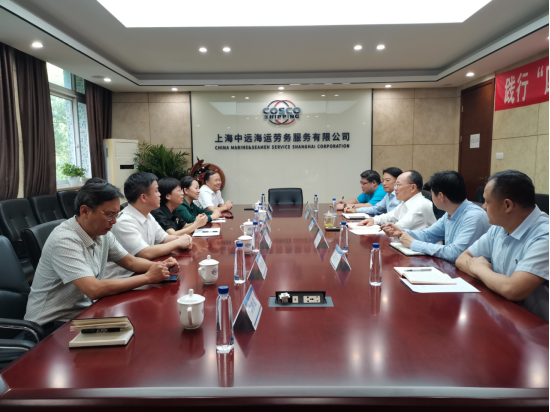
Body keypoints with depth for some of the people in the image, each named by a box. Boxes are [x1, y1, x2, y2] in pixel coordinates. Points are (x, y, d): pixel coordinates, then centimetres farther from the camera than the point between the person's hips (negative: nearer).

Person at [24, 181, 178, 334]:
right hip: (51, 323, -7)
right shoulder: (64, 241, -25)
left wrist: (160, 265, -10)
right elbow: (94, 290, -33)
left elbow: (130, 261, 11)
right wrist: (148, 277, -26)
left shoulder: (102, 233, 0)